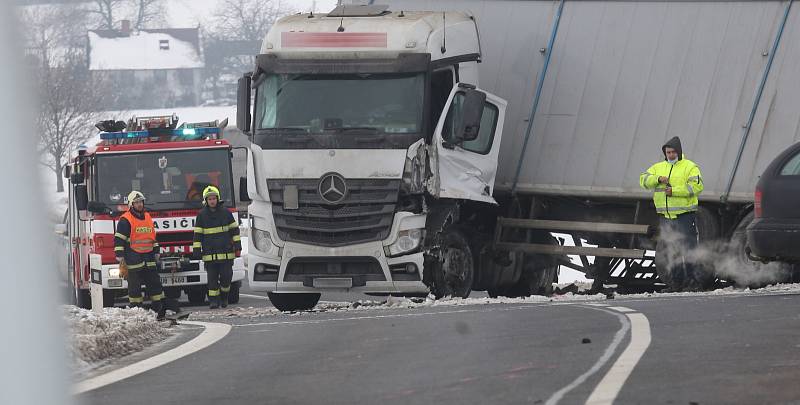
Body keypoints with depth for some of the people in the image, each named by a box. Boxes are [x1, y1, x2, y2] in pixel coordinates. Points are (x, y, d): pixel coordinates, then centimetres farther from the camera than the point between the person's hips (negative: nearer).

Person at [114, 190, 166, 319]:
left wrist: (156, 252, 22)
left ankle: (158, 307, 9)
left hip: (148, 258, 6)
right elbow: (119, 239, -9)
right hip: (134, 259, -6)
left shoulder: (148, 217, 15)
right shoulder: (125, 220, -6)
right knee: (135, 285, -4)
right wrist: (120, 255, -14)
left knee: (154, 282, 5)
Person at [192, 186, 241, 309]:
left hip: (226, 252, 0)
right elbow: (197, 235, 5)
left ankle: (224, 297, 19)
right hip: (209, 254, 0)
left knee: (226, 277, -2)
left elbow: (234, 230, 9)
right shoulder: (201, 215, 5)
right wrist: (196, 251, -1)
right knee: (212, 278, -1)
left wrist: (237, 247, 4)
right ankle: (214, 300, 3)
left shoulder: (226, 213, 5)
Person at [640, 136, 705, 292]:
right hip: (665, 217, 6)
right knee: (665, 252, 6)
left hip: (685, 216, -6)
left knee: (687, 249, -8)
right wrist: (658, 179, -12)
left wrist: (674, 191, -17)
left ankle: (693, 280, -3)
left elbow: (696, 186, -12)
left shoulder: (690, 167, 1)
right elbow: (644, 180, 7)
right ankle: (675, 282, 13)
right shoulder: (658, 167, 17)